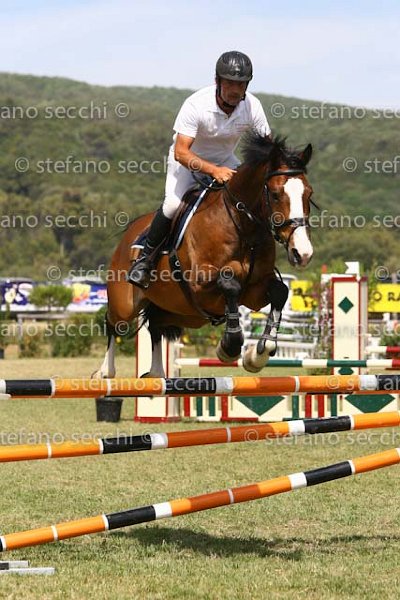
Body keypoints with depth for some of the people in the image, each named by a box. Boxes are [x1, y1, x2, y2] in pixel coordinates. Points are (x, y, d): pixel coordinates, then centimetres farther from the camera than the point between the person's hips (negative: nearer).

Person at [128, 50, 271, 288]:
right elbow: (181, 153, -35)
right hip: (188, 159, -4)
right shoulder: (196, 104, -32)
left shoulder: (252, 106, -21)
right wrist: (213, 170, -49)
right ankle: (146, 257, -7)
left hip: (225, 161, 4)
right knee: (173, 204, -26)